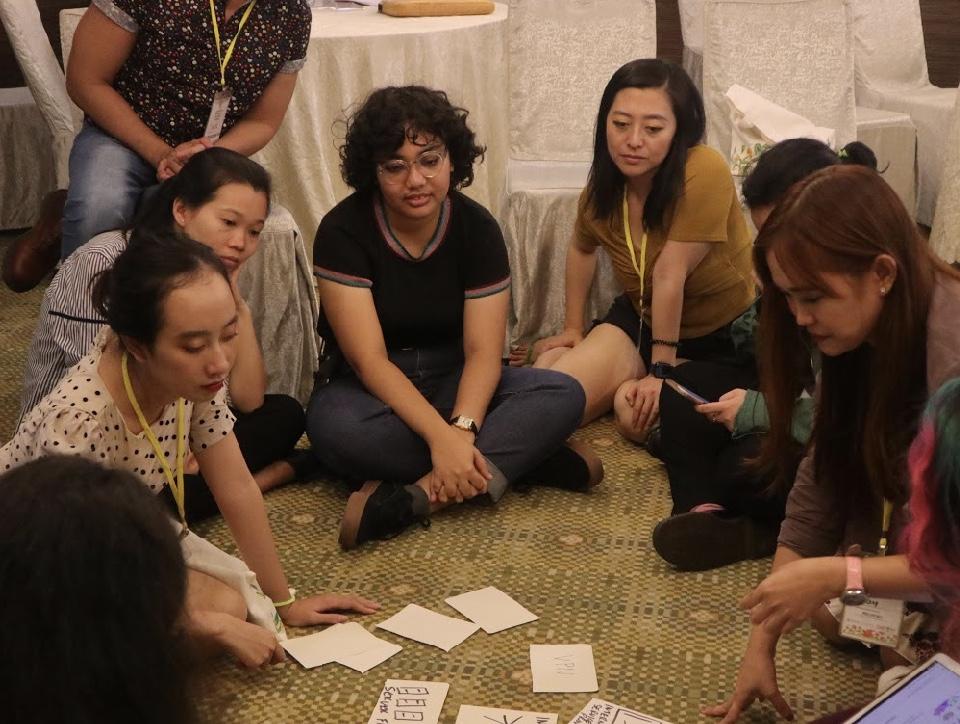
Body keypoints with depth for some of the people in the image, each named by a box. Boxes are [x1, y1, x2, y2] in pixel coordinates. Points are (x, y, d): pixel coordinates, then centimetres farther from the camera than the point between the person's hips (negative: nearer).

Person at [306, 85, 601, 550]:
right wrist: (440, 435, -35)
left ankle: (419, 495, -37)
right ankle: (522, 457, -28)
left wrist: (461, 429, -34)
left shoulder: (477, 228, -6)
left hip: (454, 385, 3)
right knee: (334, 424, -39)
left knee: (564, 396, -24)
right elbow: (369, 359, -21)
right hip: (374, 390, -2)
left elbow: (483, 352, -13)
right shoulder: (343, 231, -15)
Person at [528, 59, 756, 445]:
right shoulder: (602, 189, -8)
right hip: (641, 317, 5)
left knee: (636, 411, -26)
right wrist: (572, 329, 16)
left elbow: (670, 274, -29)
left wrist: (660, 370, -25)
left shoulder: (704, 172, -30)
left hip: (723, 336, -4)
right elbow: (581, 249, 14)